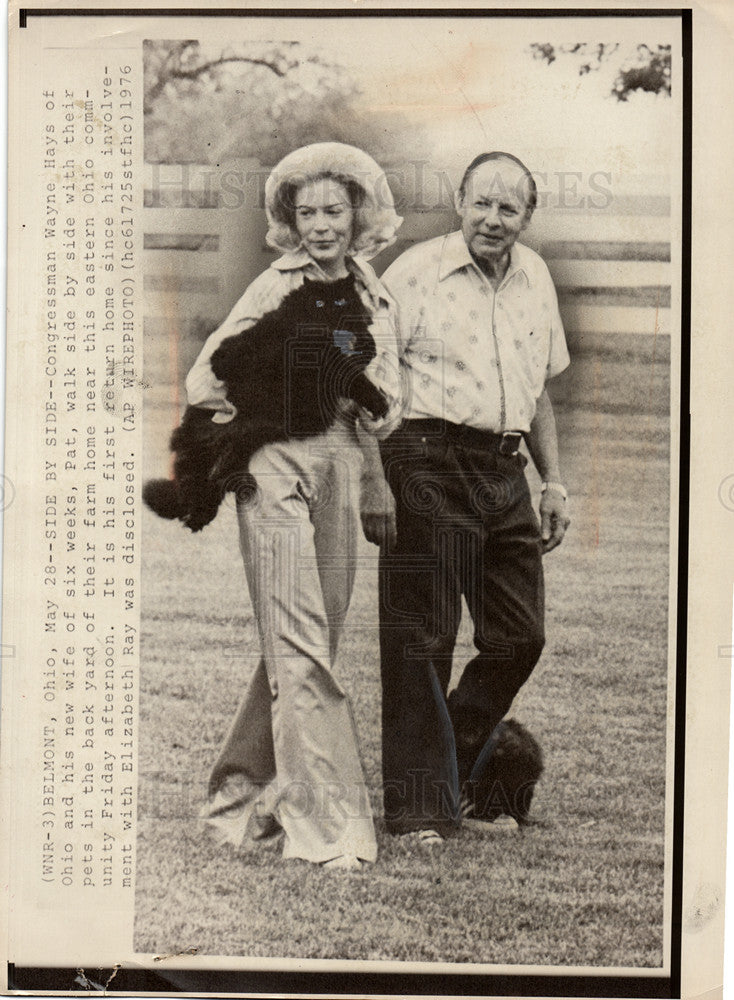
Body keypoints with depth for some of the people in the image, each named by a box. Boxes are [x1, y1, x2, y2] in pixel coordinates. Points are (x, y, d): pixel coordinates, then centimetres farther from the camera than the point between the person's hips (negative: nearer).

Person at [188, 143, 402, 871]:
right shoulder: (276, 286, 1)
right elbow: (204, 380, 1)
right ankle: (327, 823, -3)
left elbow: (385, 417, 12)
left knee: (305, 645, 10)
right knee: (299, 650, -7)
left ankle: (247, 793, 27)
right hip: (278, 466, -5)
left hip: (341, 474, 5)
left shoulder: (374, 300, 14)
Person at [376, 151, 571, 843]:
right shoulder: (415, 272, -3)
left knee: (520, 637, 8)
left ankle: (452, 771, 29)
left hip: (503, 469, 6)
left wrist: (553, 481, 19)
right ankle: (416, 809, 9)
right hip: (428, 463, -6)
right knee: (420, 642, -2)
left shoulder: (535, 277, 16)